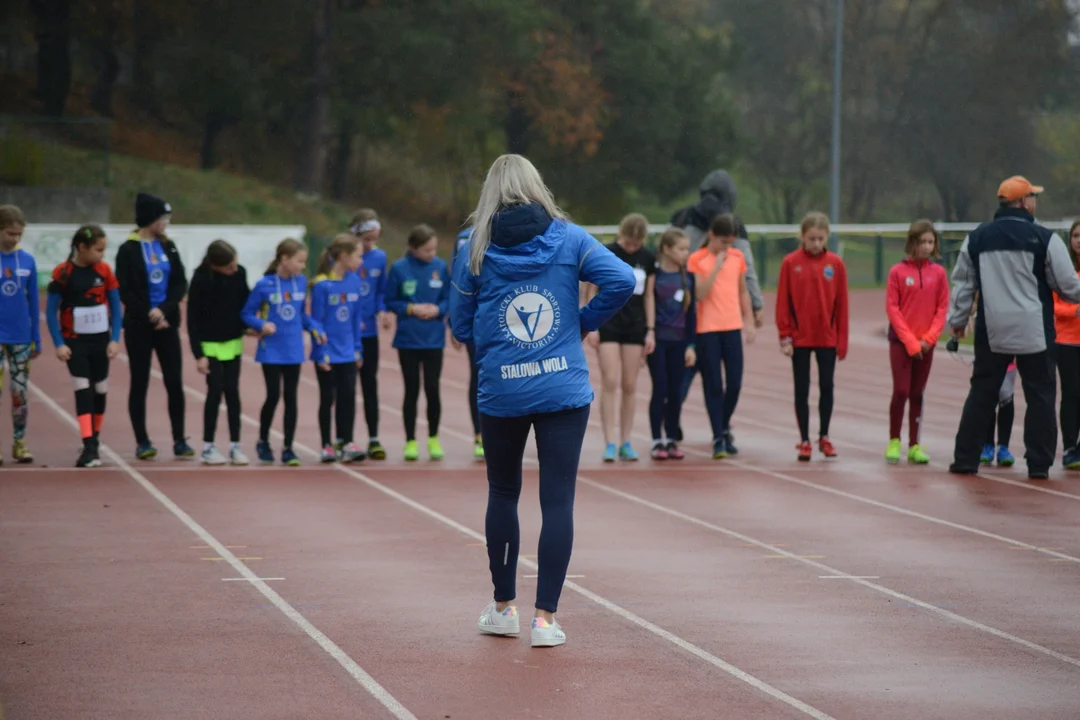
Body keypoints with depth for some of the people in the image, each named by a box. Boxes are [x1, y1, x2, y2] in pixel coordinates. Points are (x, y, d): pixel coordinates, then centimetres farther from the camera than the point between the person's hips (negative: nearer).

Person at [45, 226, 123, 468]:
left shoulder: (104, 270, -1)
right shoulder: (62, 273, -11)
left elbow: (116, 307, 4)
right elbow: (51, 311, -7)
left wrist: (115, 339, -3)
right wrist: (59, 344, -13)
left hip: (100, 340, 3)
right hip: (75, 341, -3)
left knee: (100, 390, 11)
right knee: (83, 390, -11)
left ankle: (94, 440, 29)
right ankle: (89, 447, -16)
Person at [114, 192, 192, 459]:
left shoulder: (168, 246, 8)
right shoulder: (128, 250, -6)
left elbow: (181, 284, 3)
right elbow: (125, 291, -8)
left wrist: (164, 310, -11)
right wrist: (149, 315, -12)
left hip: (167, 324, 4)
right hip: (139, 326, -4)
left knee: (175, 382, 1)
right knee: (139, 383, 2)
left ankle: (179, 440, 6)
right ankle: (142, 441, 7)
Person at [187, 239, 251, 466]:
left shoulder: (240, 273, -10)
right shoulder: (201, 279, -18)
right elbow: (192, 318, -13)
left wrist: (247, 326, -8)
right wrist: (198, 354, -15)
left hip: (233, 343, 3)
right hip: (210, 345, -3)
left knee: (232, 392, 4)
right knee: (215, 391, -3)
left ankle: (235, 445, 8)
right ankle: (208, 447, 6)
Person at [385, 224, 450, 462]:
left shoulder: (440, 266, -2)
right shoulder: (399, 268, -7)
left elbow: (448, 299, 5)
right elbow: (390, 301, -1)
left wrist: (437, 309, -14)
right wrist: (412, 309, -14)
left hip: (434, 340, 1)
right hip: (408, 339, -1)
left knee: (432, 388, 1)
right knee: (411, 390, 6)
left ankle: (433, 438, 18)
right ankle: (410, 441, 16)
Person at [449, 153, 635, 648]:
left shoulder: (478, 249, 1)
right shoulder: (568, 239, 0)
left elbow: (461, 327, 4)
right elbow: (623, 280, -11)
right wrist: (585, 323, 2)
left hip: (500, 394, 1)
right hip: (564, 391, -1)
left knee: (502, 494, 18)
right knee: (557, 501, 0)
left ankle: (503, 607, 26)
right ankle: (546, 617, -3)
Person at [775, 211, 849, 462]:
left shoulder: (836, 263, -2)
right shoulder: (790, 263, -5)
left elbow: (841, 304, 0)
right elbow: (782, 301, -3)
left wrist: (842, 340, 0)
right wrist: (785, 336, -6)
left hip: (827, 338, 1)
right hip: (800, 337, -1)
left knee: (827, 387, 7)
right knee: (802, 390, 5)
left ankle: (824, 437, 22)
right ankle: (805, 441, 11)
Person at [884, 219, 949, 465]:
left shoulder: (938, 273, 2)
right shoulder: (898, 271, -4)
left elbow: (942, 308, 3)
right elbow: (892, 308, -6)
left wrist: (929, 338, -9)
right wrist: (910, 341, -11)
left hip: (926, 344, 2)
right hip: (900, 342, -2)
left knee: (917, 394, 7)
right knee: (901, 391, -7)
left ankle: (914, 446, 11)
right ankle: (894, 442, 5)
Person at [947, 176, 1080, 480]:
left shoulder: (976, 238, 4)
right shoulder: (1045, 239, -8)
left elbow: (963, 283, 9)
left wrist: (957, 320, 19)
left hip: (991, 332, 3)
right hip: (1034, 333, -3)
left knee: (981, 394, 11)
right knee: (1040, 396, 5)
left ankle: (965, 458, 11)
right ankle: (1039, 464, 4)